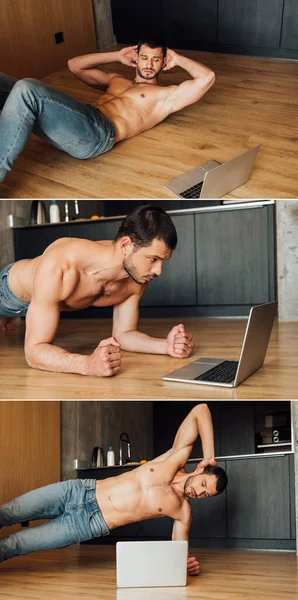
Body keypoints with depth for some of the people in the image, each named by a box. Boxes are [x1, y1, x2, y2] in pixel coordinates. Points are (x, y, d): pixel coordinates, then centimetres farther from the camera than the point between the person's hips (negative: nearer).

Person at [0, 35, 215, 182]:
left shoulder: (167, 95, 18)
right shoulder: (116, 80, 37)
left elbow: (207, 78, 5)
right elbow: (75, 65, 40)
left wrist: (178, 59, 20)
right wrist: (117, 56, 38)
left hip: (98, 132, -7)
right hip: (78, 120, 7)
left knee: (26, 90, -31)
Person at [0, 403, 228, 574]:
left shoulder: (183, 512, -5)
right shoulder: (177, 458, -5)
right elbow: (200, 410, -8)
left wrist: (189, 565, -22)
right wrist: (209, 455, -17)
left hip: (89, 524, -2)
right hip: (79, 491, 2)